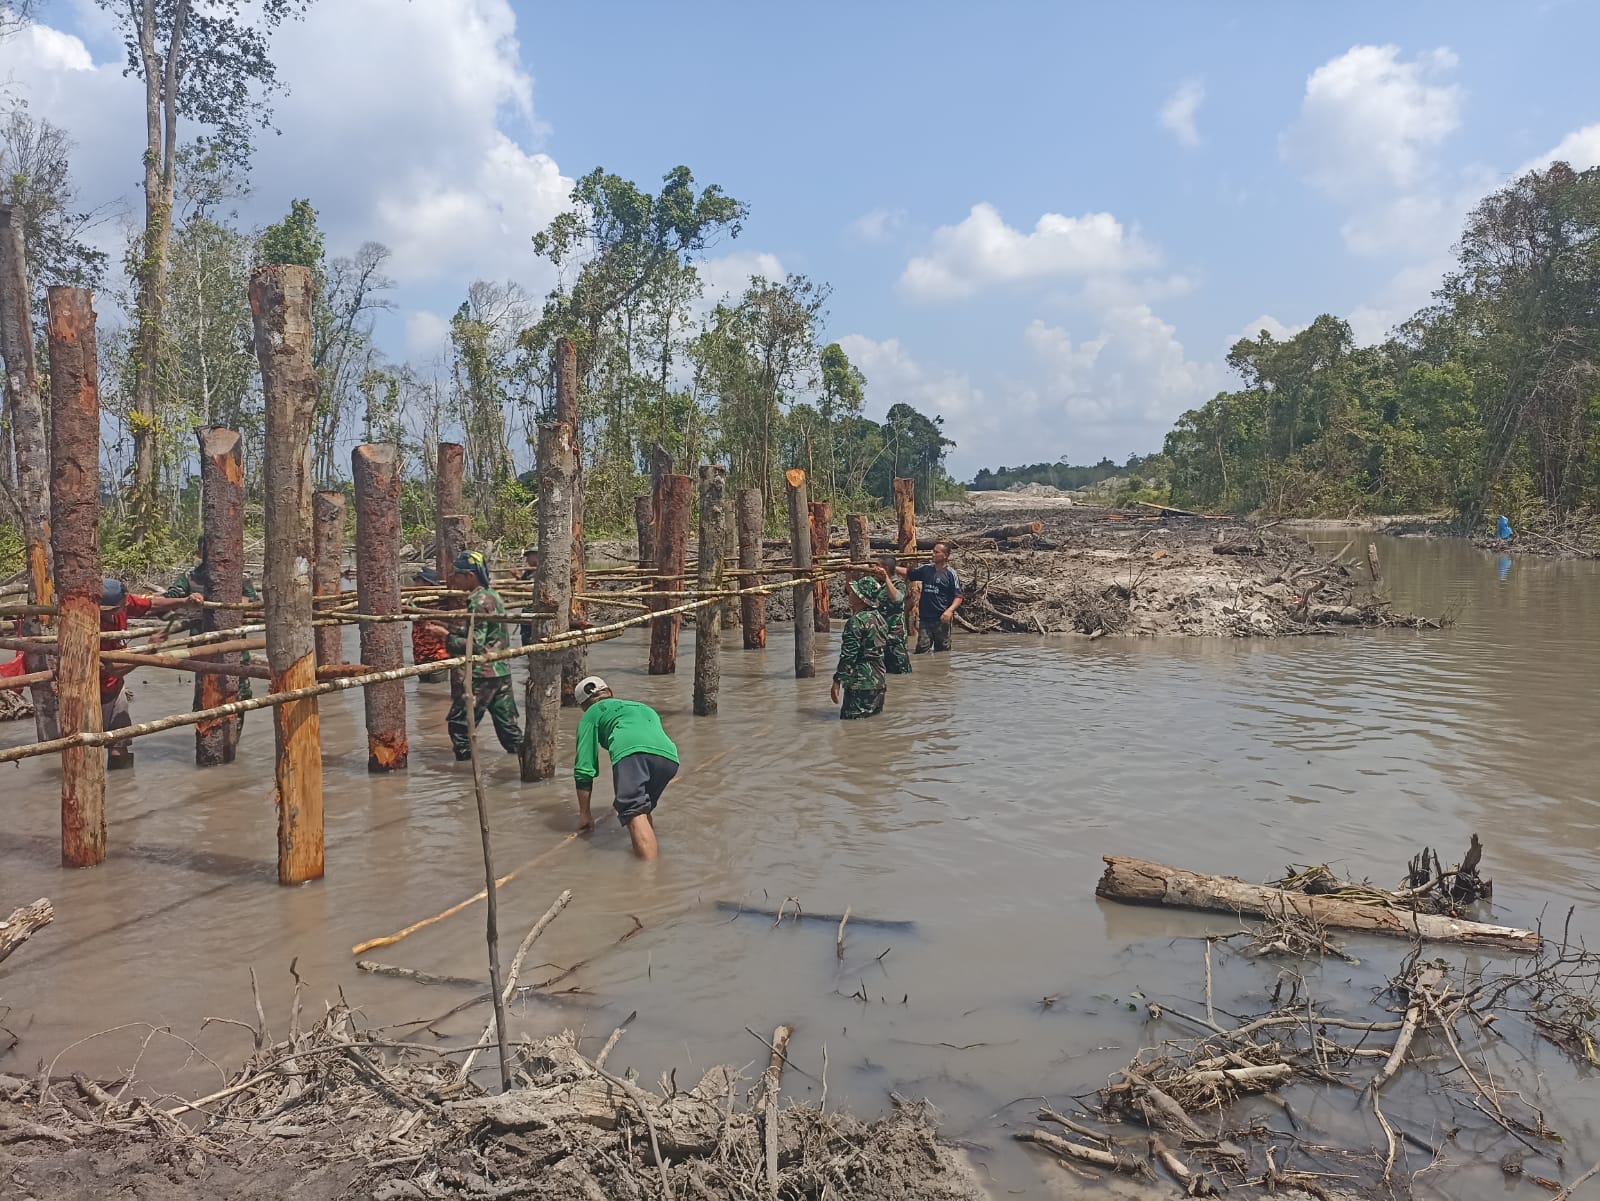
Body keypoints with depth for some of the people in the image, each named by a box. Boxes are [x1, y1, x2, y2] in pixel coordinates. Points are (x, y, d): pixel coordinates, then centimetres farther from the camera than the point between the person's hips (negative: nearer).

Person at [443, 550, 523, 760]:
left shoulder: (478, 602, -16)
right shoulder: (492, 596, 13)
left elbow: (474, 643, -22)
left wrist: (445, 637, -16)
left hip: (481, 674, -9)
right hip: (501, 670, 9)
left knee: (459, 722, 1)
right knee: (507, 722, 14)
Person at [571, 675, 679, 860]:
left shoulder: (592, 713, 30)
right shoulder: (645, 708, 45)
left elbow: (584, 768, 24)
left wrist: (584, 814, 31)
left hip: (630, 752, -5)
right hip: (669, 756, 5)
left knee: (635, 813, -16)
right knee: (644, 811, 24)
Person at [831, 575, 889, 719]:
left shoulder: (857, 621, -16)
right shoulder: (880, 618, 11)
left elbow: (848, 656, -17)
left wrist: (837, 682, -12)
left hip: (859, 685, -9)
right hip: (879, 683, 9)